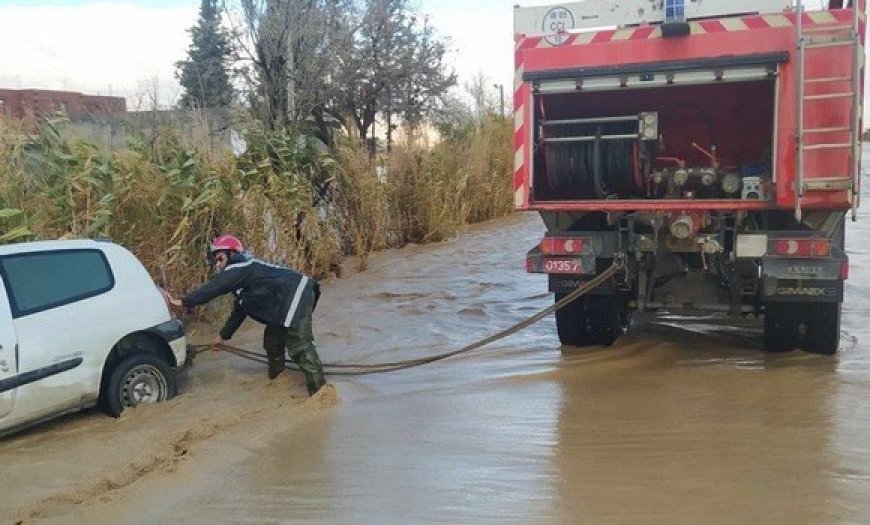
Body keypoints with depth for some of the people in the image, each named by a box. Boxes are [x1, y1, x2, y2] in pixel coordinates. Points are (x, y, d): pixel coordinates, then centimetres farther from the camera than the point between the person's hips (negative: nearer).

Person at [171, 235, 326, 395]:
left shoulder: (237, 268, -6)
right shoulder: (242, 274, 26)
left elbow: (212, 288, -11)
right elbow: (239, 312, 32)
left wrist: (183, 302, -1)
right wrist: (223, 336, 38)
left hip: (296, 296, -11)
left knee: (300, 346, -16)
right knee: (272, 340, 22)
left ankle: (320, 390, -16)